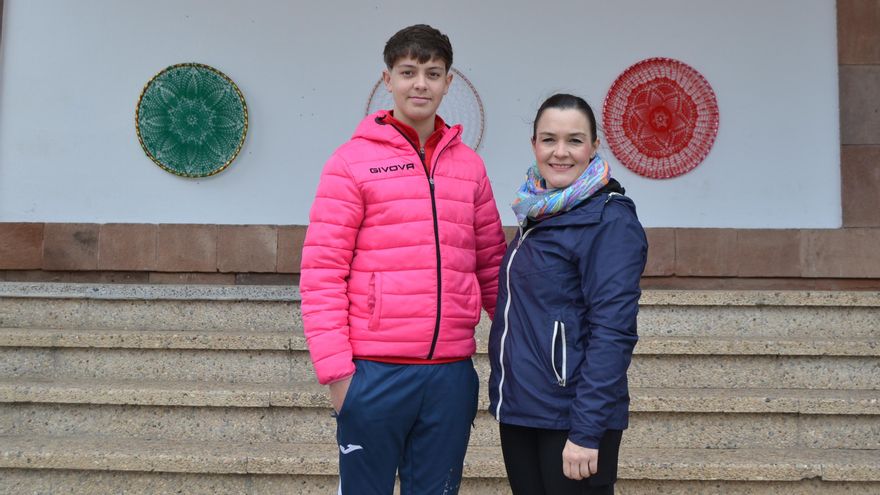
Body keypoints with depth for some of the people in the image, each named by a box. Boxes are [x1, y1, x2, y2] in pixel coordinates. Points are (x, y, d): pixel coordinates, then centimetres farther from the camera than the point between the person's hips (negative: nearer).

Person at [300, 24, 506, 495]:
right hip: (375, 371, -3)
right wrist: (336, 368, -11)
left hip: (452, 373, 4)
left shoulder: (469, 165, 10)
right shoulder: (353, 161, -3)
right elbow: (321, 272, -6)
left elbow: (491, 265, 14)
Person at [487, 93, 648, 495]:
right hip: (518, 412, 7)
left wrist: (586, 430, -22)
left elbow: (613, 331, -19)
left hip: (571, 419, -7)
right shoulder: (539, 213, 9)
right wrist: (505, 397, 13)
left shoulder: (610, 221, -13)